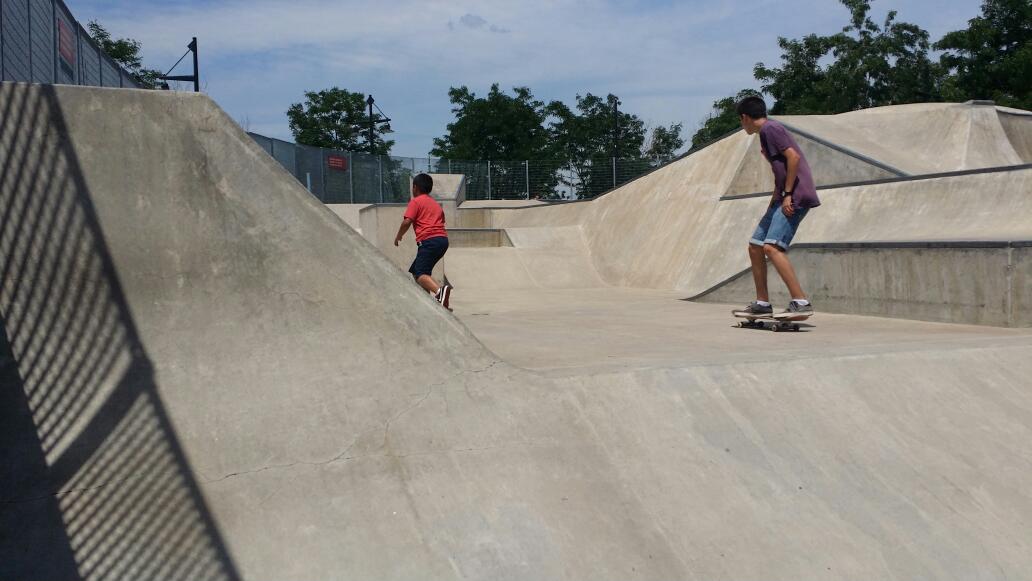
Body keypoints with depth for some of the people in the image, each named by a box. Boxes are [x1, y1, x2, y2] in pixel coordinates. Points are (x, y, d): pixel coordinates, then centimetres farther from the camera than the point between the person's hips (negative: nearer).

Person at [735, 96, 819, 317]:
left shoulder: (770, 128, -8)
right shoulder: (766, 132, 22)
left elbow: (793, 157, -18)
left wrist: (787, 195, -17)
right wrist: (774, 203, 22)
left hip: (796, 197, -10)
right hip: (784, 198, 10)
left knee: (772, 247, -22)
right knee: (755, 246, 11)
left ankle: (801, 302, -23)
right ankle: (762, 303, 18)